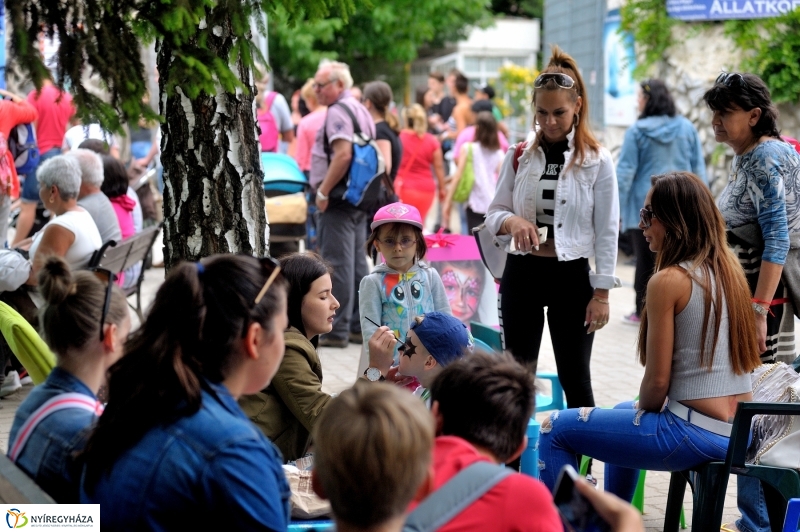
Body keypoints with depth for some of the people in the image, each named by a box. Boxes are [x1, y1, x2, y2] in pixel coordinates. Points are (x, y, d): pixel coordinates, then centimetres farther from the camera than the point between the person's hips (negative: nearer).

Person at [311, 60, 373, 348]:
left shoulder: (338, 111, -13)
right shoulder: (361, 110, 17)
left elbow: (343, 154, -24)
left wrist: (323, 191, -18)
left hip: (339, 198, -10)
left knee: (337, 263, -7)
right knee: (357, 262, 12)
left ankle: (336, 330, -5)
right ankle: (359, 326, 16)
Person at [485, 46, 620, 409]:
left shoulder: (597, 161, -5)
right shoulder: (519, 156, 3)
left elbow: (607, 231, -4)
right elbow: (494, 214, 7)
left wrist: (601, 293, -8)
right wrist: (511, 221, -17)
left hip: (571, 275, -3)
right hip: (521, 273, 3)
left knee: (574, 376, 4)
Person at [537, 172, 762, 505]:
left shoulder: (669, 280, -15)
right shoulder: (730, 270, 8)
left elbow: (657, 381, -14)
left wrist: (644, 411, 8)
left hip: (697, 433, -9)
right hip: (741, 433, 9)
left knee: (556, 430, 0)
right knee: (626, 411, 36)